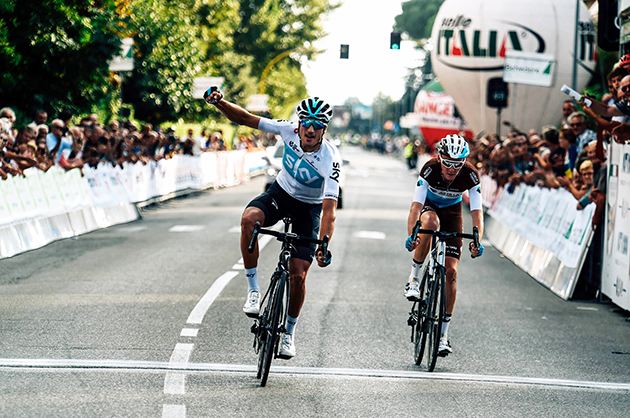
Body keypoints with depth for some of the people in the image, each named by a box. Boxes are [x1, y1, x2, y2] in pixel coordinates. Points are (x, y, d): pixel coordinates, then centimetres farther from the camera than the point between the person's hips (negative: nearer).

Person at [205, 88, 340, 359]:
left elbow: (329, 208, -38)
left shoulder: (331, 160, -32)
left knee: (298, 275, -9)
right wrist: (220, 103, -37)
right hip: (281, 193, 2)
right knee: (249, 219, -33)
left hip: (309, 208, -2)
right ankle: (253, 289, -20)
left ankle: (289, 333, 16)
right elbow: (245, 119, -19)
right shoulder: (289, 131, -22)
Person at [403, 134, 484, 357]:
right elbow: (416, 205, -38)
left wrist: (477, 241, -49)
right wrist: (411, 235, -54)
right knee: (431, 222, -41)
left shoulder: (470, 175, -28)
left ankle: (443, 333, -1)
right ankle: (414, 278, -23)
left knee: (451, 271, -10)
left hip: (452, 213, 1)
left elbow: (477, 212, -32)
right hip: (429, 207, -1)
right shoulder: (430, 169, -32)